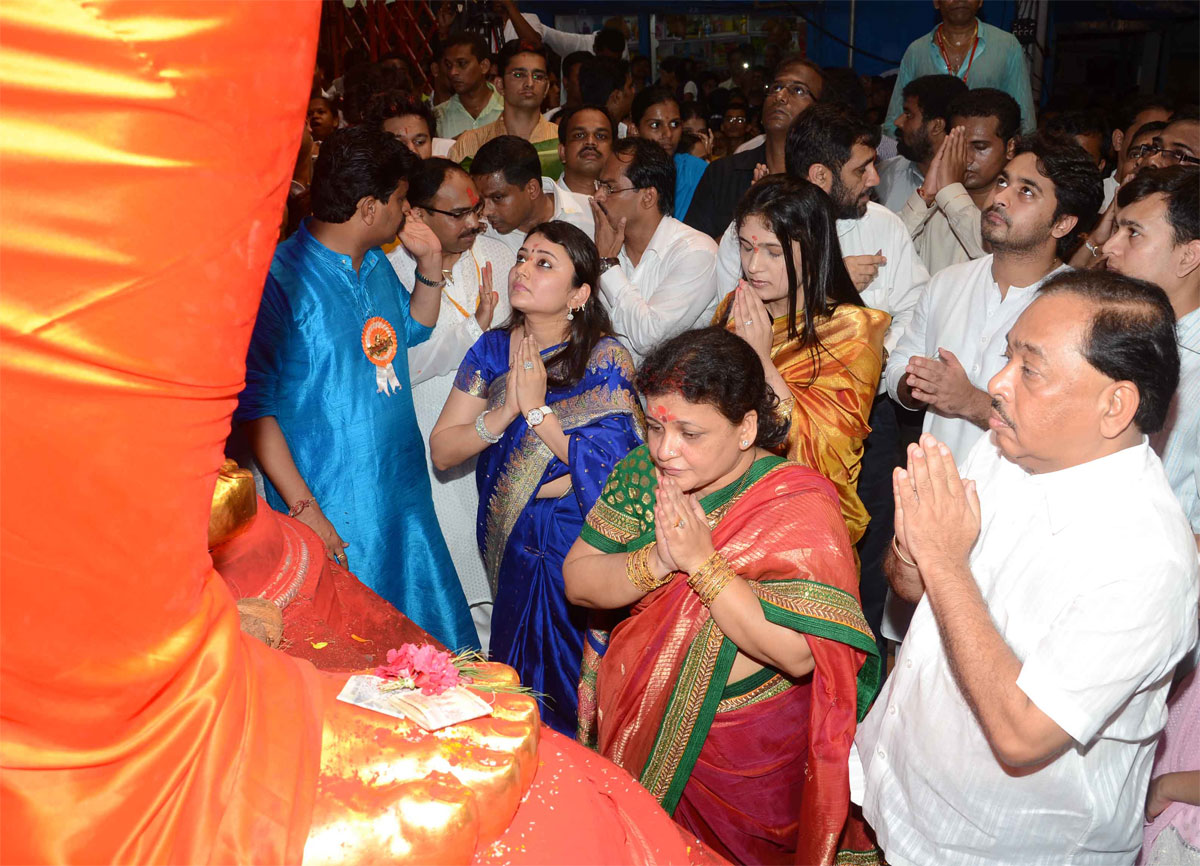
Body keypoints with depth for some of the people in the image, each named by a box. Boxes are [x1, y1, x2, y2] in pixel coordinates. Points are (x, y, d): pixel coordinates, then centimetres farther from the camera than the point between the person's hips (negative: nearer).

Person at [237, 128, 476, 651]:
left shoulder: (377, 265, 8)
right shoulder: (280, 279, -16)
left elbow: (413, 330, 27)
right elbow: (255, 407, -17)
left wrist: (430, 265, 9)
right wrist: (303, 508, -21)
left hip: (404, 494, 7)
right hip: (329, 513, -7)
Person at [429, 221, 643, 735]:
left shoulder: (606, 360, -14)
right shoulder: (493, 350, -2)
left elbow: (615, 473, -20)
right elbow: (441, 451, -4)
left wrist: (536, 410, -21)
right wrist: (504, 413, -21)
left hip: (579, 546, -4)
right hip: (511, 543, 4)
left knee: (572, 684, 9)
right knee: (515, 678, 17)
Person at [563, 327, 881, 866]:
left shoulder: (799, 508, -21)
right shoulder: (641, 472, -5)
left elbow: (799, 655, -28)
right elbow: (577, 581, -8)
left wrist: (701, 561, -29)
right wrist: (657, 561, -25)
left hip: (742, 752, -4)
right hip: (638, 726, 5)